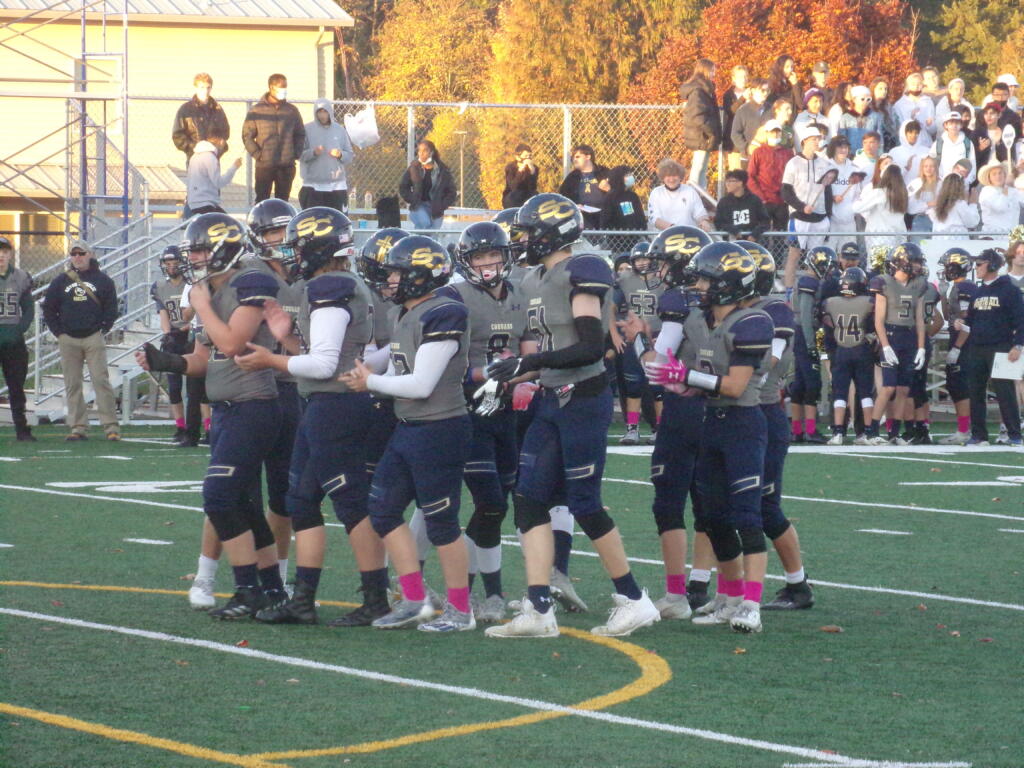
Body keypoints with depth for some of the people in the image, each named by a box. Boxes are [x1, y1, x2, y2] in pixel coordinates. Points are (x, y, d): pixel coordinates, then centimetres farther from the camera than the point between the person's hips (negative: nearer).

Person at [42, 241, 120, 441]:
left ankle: (111, 426, -10)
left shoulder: (102, 280, 6)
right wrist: (58, 332, 4)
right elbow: (48, 308, 12)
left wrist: (103, 329, -1)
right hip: (68, 340, 3)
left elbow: (112, 308, 8)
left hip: (94, 338, -3)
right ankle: (78, 427, 5)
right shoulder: (60, 281, 11)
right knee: (72, 385, 1)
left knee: (101, 380, -9)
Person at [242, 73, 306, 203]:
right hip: (265, 165, -3)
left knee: (282, 201, 7)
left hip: (287, 166, 3)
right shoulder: (257, 111, 0)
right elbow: (247, 135, 1)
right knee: (262, 201, -2)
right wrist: (257, 154, -9)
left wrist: (296, 153, 3)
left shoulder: (292, 111, 8)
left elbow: (300, 134, 17)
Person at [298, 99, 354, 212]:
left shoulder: (340, 130, 8)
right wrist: (313, 153, -20)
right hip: (313, 186, -2)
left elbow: (350, 155, 9)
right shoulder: (308, 129, 1)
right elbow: (299, 154, -3)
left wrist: (340, 155, -11)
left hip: (337, 185, 2)